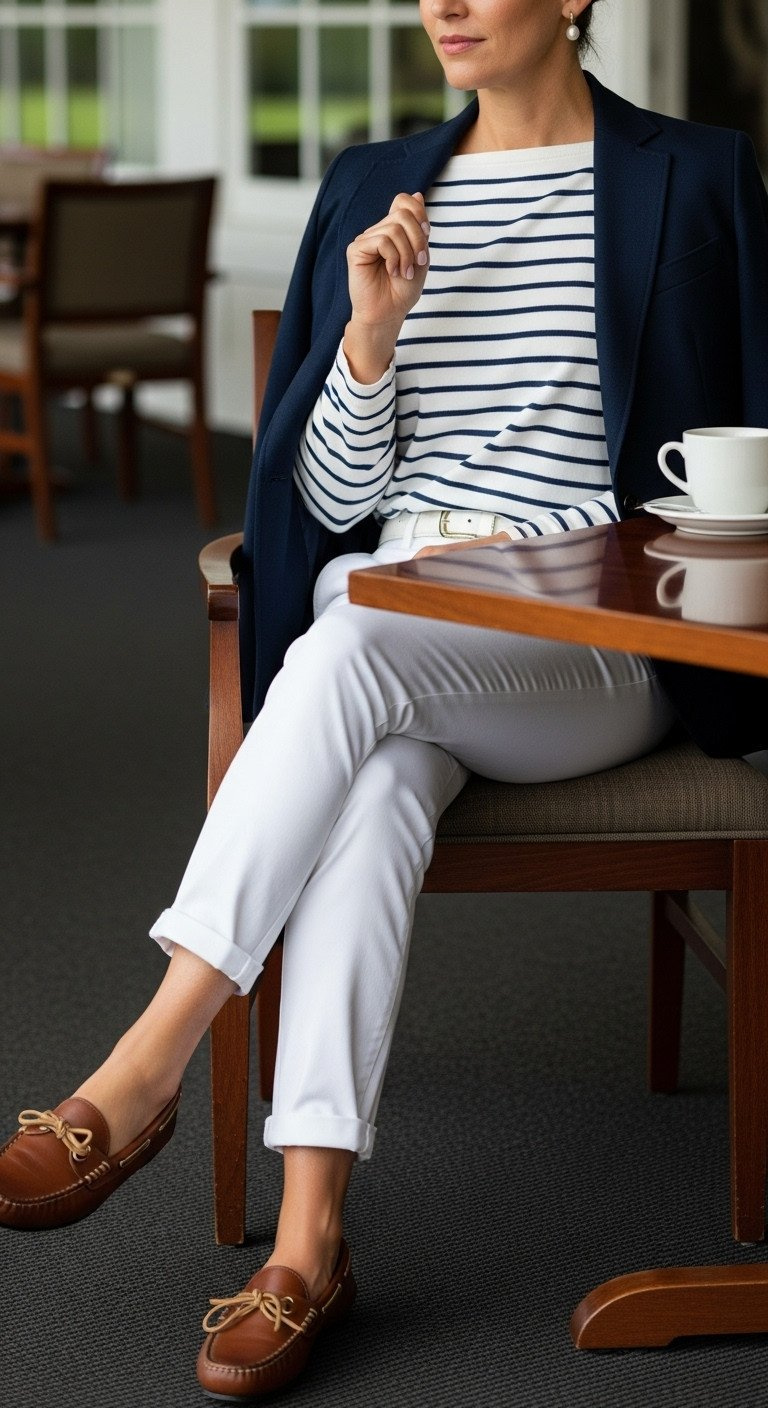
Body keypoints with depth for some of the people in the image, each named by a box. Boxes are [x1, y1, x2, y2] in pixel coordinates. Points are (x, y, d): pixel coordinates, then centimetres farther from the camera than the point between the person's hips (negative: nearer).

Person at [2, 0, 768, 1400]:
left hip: (597, 646, -3)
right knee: (377, 775, -33)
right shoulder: (375, 184, 15)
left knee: (351, 650, -35)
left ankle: (146, 1068, -36)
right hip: (388, 617, 3)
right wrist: (371, 326, -7)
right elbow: (333, 499, 10)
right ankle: (308, 1238, -39)